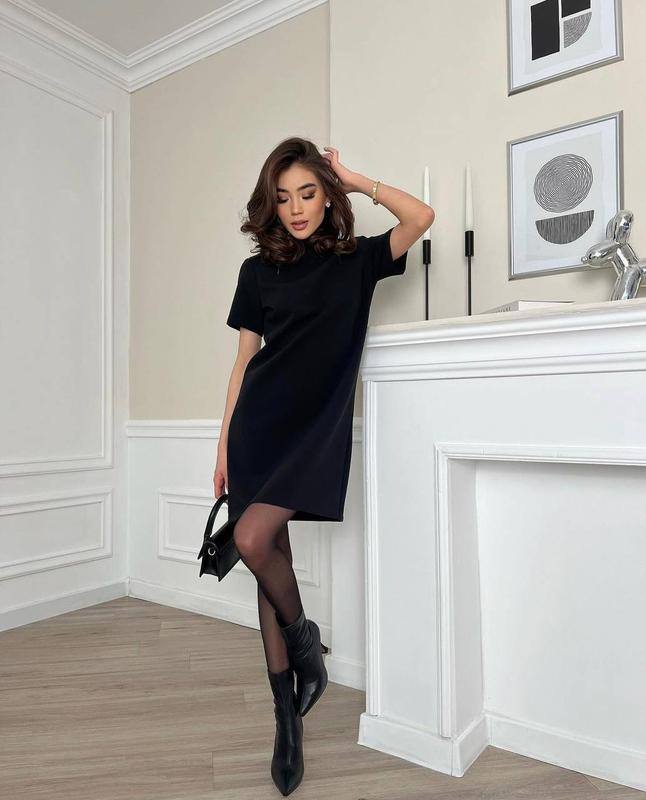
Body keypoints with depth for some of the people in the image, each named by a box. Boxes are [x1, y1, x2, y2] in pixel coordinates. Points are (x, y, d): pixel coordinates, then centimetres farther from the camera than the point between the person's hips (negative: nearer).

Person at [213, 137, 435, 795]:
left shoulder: (356, 260, 7)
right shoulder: (258, 271, 10)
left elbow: (421, 217, -7)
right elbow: (245, 360, 9)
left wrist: (355, 181, 4)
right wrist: (225, 444, 7)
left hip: (318, 426, -2)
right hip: (259, 426, 3)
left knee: (252, 539, -21)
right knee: (270, 552, 4)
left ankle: (303, 637, 12)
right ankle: (287, 718, 19)